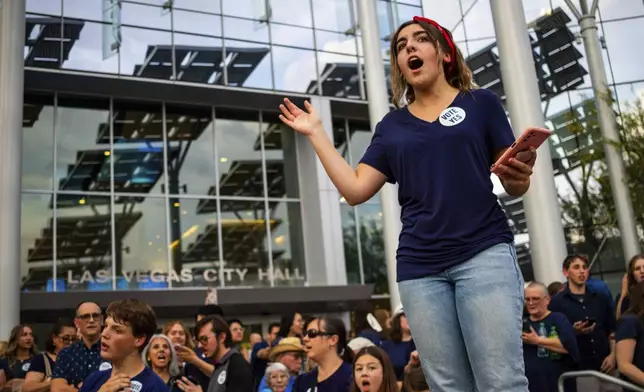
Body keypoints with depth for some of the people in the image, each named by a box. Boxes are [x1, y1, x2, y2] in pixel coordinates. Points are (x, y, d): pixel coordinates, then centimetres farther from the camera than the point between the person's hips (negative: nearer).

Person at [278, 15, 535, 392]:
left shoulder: (481, 103, 8)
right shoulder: (392, 126, 16)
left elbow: (515, 186, 8)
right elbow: (355, 189, 9)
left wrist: (519, 175, -16)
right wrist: (317, 133, 10)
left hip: (485, 254, -3)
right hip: (420, 268, 3)